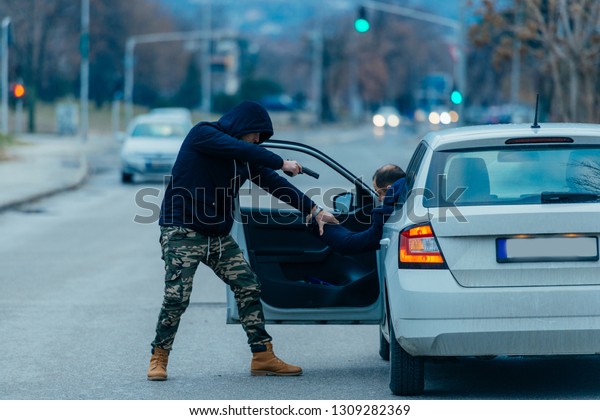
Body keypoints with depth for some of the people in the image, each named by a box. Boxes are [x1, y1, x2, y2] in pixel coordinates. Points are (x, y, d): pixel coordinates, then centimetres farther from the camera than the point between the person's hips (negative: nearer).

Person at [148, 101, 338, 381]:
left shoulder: (246, 158, 9)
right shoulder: (202, 134, -10)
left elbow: (272, 182, 9)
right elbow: (240, 149, -23)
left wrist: (313, 210, 3)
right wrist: (281, 163, -19)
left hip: (219, 236, 7)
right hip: (183, 232, -7)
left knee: (249, 289, 1)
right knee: (176, 297, -14)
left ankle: (263, 357, 6)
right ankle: (159, 358, 4)